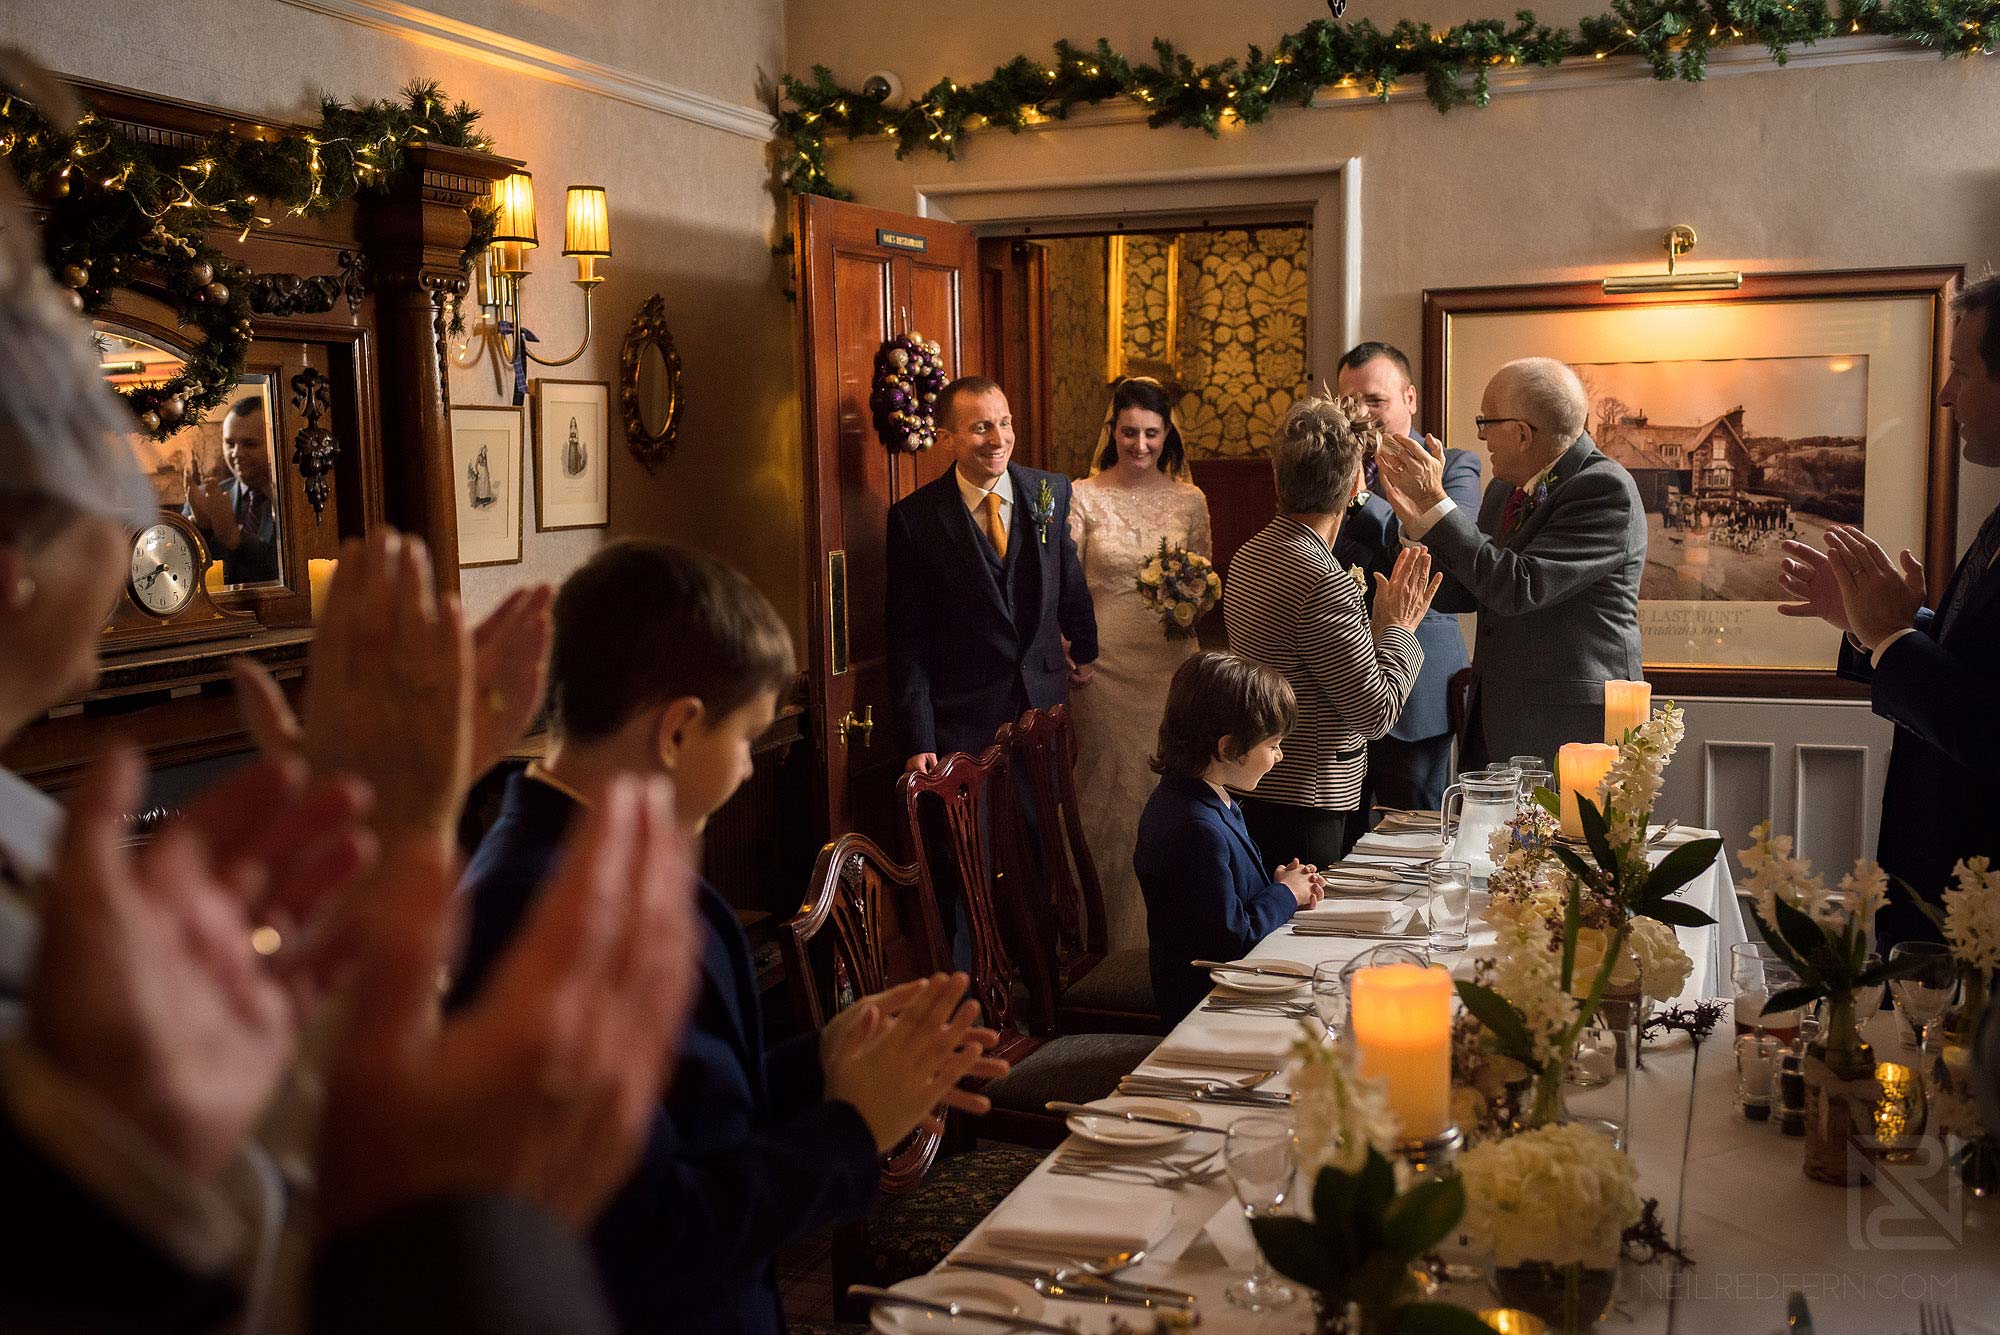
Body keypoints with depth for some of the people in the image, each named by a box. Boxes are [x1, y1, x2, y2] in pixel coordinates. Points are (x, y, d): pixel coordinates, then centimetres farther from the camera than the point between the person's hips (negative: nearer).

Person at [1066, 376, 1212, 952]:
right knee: (1113, 790, 4)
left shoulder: (1189, 499, 6)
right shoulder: (1083, 497, -1)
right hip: (1105, 661, -2)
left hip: (1170, 659, 2)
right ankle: (1123, 941, 15)